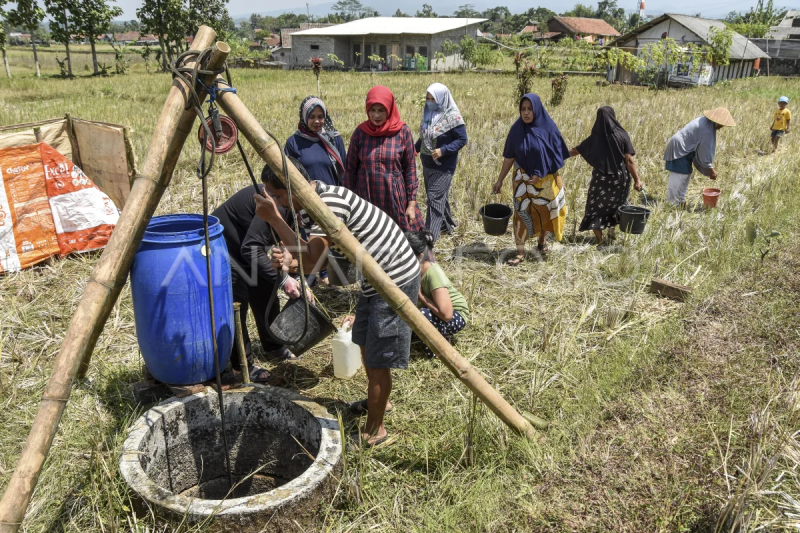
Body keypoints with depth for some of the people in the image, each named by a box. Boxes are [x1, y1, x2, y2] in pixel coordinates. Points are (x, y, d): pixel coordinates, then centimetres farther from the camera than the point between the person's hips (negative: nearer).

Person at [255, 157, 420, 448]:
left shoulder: (331, 202, -28)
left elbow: (311, 262, -32)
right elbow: (313, 257, 6)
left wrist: (274, 219, -31)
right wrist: (290, 257, -15)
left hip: (395, 279, -10)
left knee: (378, 358, -2)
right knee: (365, 344, 23)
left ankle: (374, 430, 15)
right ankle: (376, 400, 46)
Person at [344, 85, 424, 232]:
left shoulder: (402, 132, -3)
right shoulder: (360, 132, -1)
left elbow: (410, 169, 0)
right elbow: (350, 169, 4)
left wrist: (412, 203, -3)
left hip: (396, 200, -1)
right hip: (366, 200, 1)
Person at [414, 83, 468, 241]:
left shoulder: (452, 117, -16)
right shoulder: (429, 113, 4)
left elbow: (462, 140, -13)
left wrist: (443, 151, -24)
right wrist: (415, 148, 0)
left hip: (444, 166, -7)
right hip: (427, 163, 7)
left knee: (434, 198, -8)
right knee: (440, 196, 18)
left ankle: (430, 235, -4)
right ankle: (446, 225, 35)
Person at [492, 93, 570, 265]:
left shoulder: (548, 128, -11)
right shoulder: (517, 129, -6)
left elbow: (556, 155, -8)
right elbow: (509, 157, -1)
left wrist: (540, 174, -16)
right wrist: (500, 180, -2)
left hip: (545, 180, 0)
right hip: (523, 180, 0)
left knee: (544, 211, 12)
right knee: (522, 212, -4)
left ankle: (542, 241, 37)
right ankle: (520, 252, 0)